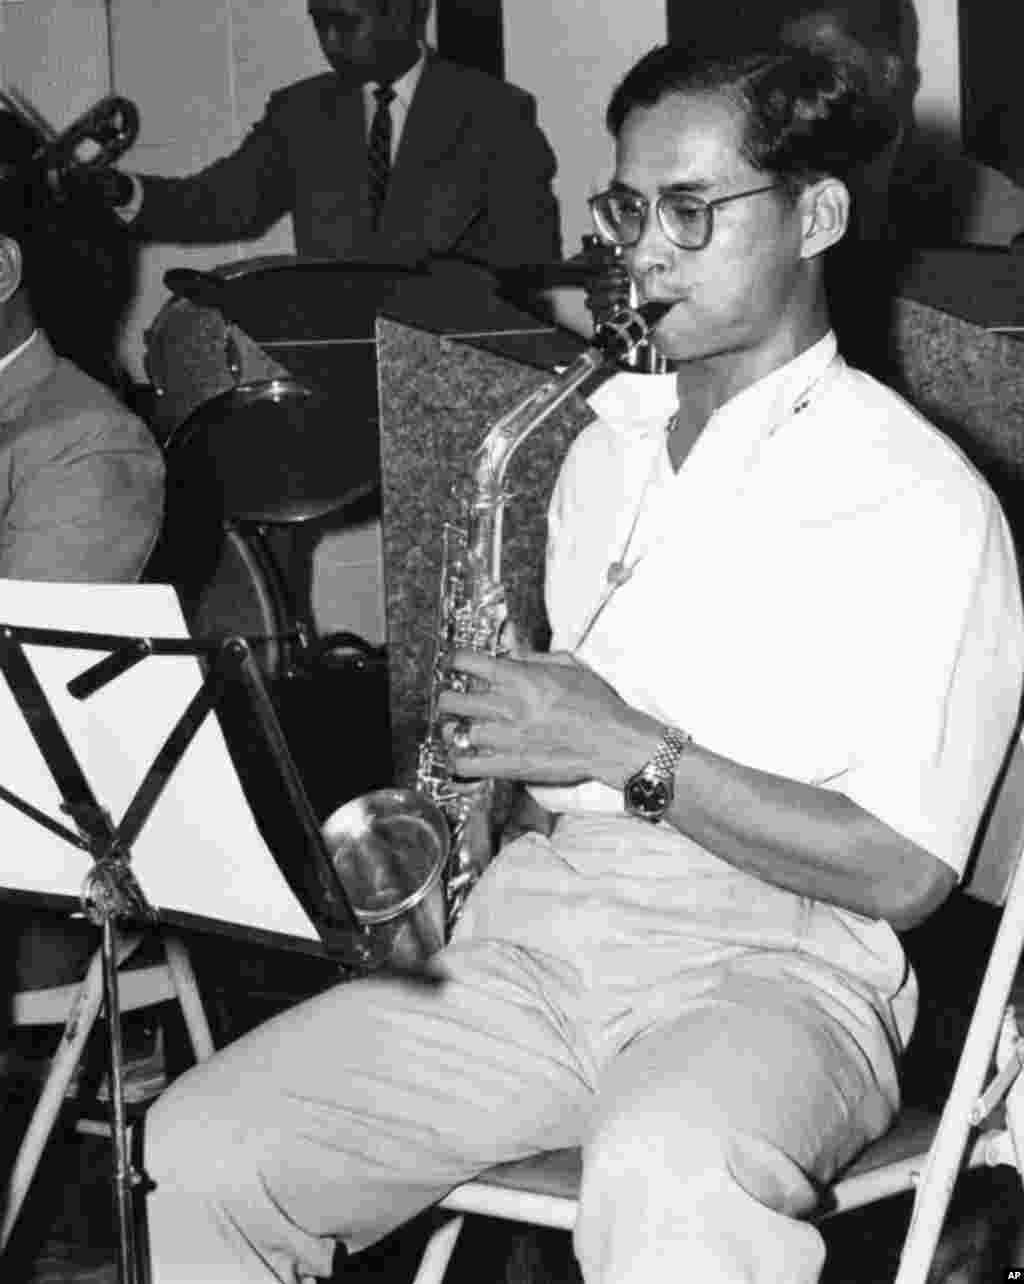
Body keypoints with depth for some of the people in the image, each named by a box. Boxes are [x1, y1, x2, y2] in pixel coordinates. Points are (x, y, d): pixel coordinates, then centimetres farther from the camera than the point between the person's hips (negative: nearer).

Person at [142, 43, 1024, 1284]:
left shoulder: (919, 503, -6)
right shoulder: (609, 446, 17)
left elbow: (901, 869, -12)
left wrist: (630, 752, -16)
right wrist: (492, 762, 3)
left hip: (770, 958, -6)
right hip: (536, 924, 7)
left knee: (665, 1172, -41)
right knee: (196, 1150, -11)